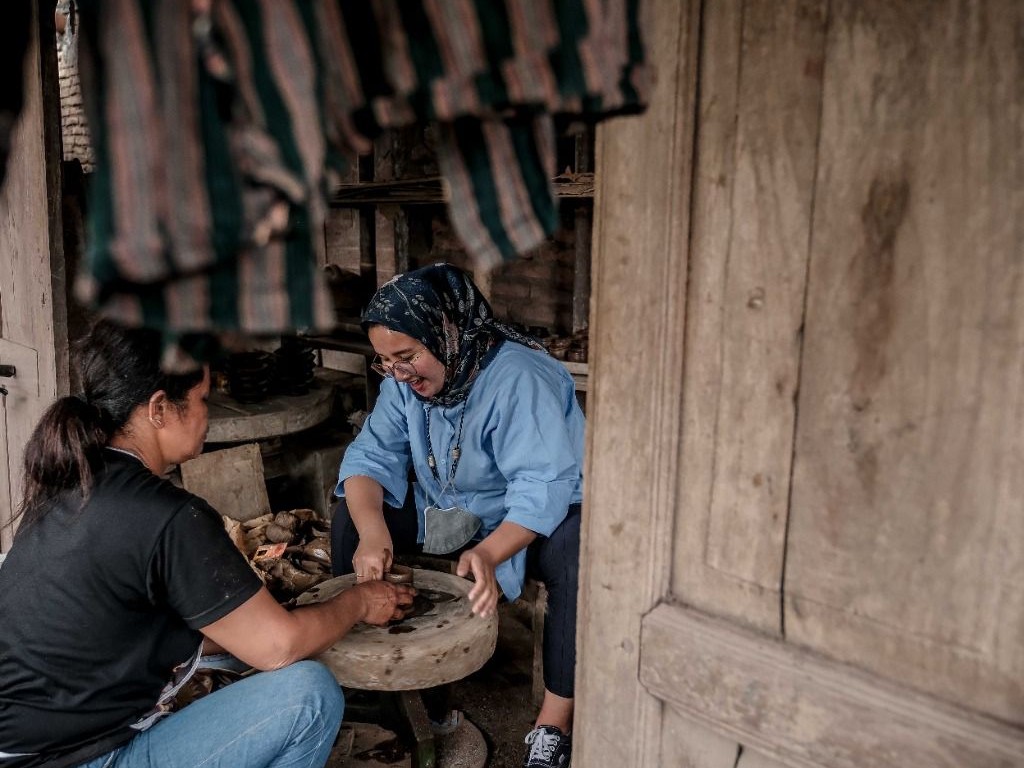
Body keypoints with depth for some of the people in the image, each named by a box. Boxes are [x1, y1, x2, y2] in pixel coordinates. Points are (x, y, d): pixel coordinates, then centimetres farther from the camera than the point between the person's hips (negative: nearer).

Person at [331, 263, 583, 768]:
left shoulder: (519, 378, -28)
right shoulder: (403, 381, -7)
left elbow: (542, 486, -35)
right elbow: (371, 456, -12)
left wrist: (488, 554, -51)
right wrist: (371, 531, -32)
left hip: (537, 516, -5)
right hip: (448, 513, 6)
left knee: (580, 553, -37)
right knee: (350, 516, -8)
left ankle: (554, 724, -24)